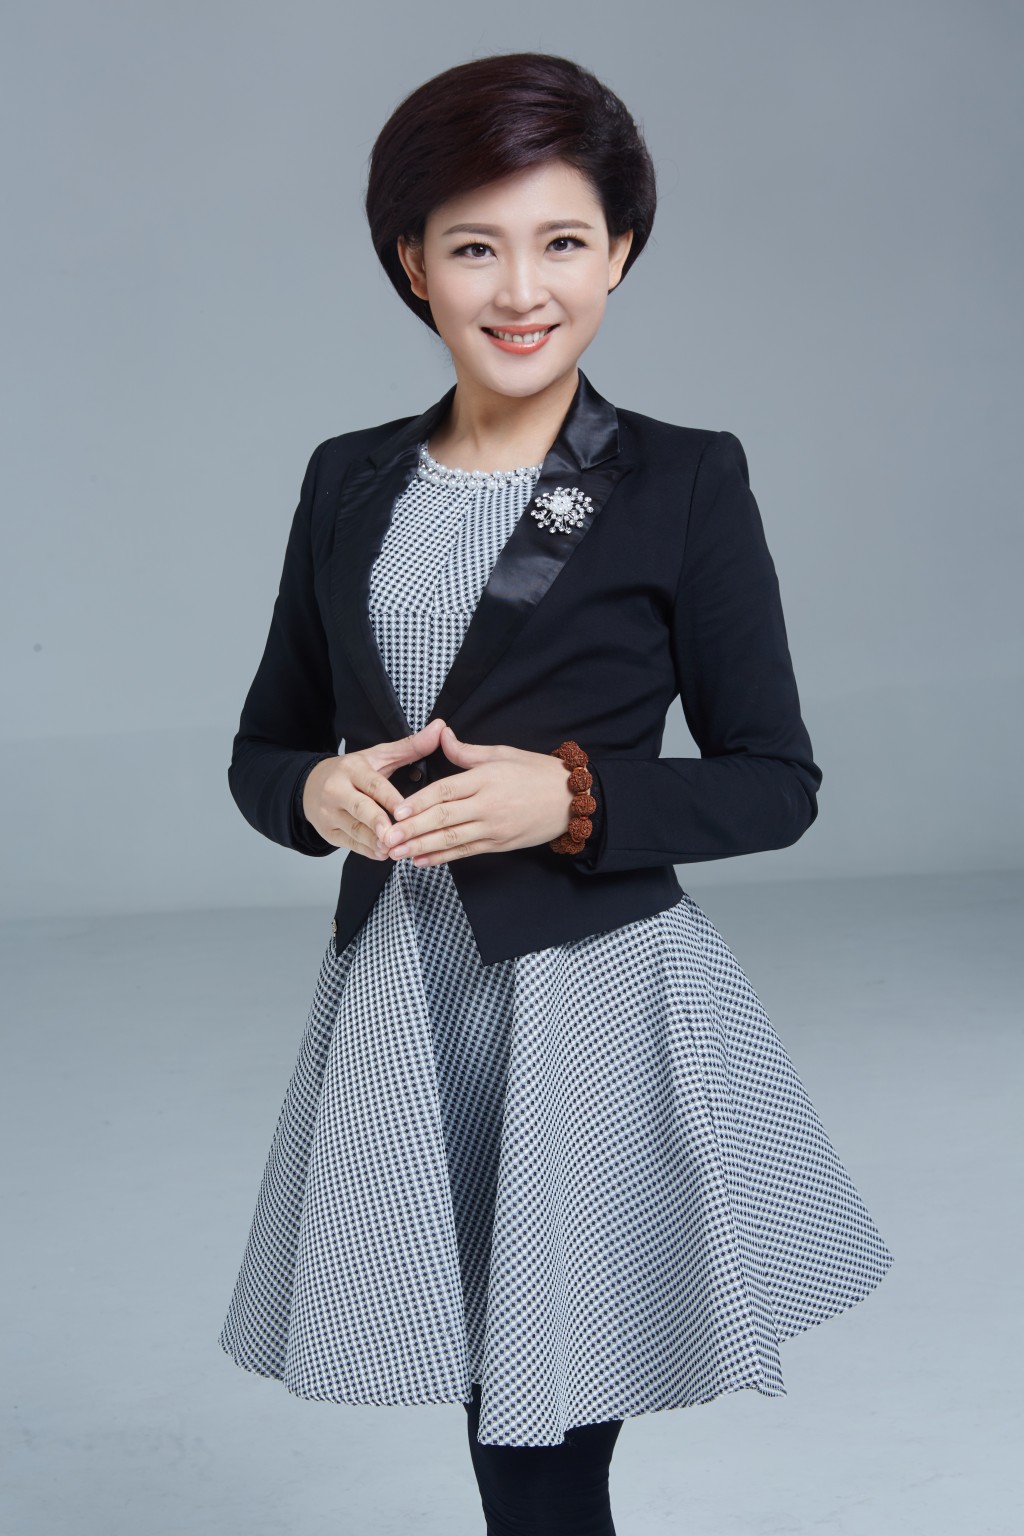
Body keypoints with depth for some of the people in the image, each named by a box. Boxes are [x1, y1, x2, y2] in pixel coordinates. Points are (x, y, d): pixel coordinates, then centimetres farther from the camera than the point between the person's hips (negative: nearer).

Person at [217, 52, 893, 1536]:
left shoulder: (687, 480, -4)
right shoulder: (350, 481, 8)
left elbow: (777, 782, -2)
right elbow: (265, 747, 14)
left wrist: (573, 797, -17)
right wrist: (324, 794, -9)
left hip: (600, 1002, -4)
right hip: (398, 1007, 4)